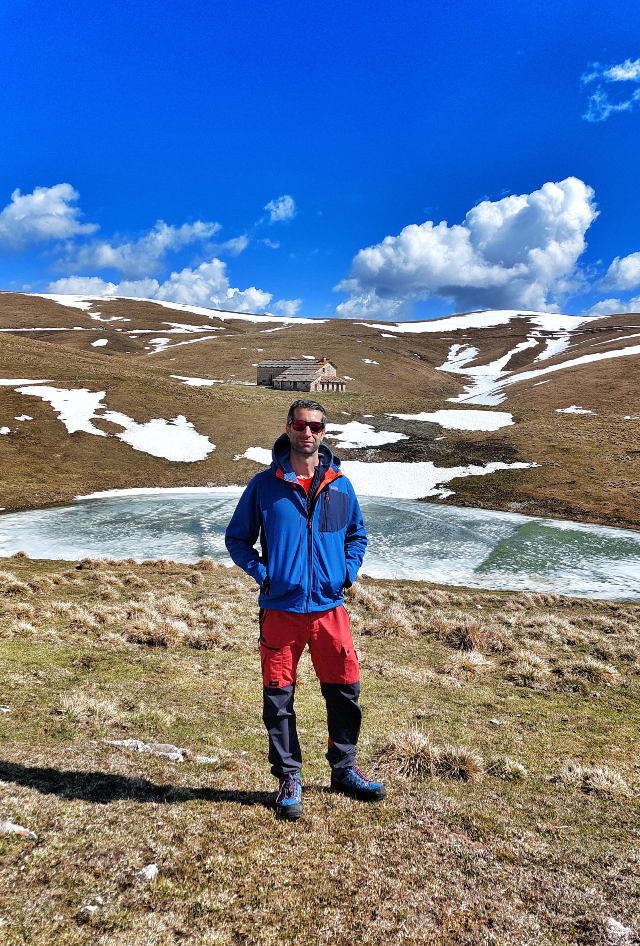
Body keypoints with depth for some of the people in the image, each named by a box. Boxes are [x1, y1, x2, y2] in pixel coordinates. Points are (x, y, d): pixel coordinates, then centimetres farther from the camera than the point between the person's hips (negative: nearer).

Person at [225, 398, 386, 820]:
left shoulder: (340, 485, 5)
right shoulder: (265, 485, -2)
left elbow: (357, 534, 19)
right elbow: (237, 538, 6)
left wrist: (348, 572, 5)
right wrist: (262, 573, -6)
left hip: (330, 607, 2)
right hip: (280, 610, -2)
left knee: (345, 691, 10)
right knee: (279, 698, 5)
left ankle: (344, 769, 31)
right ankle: (289, 778, 24)